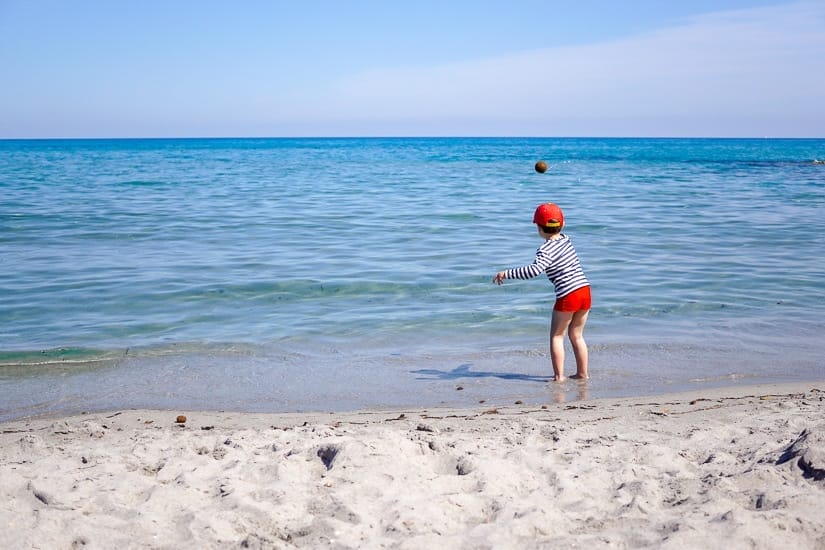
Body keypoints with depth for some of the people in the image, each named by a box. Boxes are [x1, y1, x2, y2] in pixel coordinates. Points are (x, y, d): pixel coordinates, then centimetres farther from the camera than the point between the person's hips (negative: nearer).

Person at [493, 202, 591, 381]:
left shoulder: (545, 250, -13)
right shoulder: (566, 240, 10)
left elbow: (534, 270, -29)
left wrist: (506, 273, -24)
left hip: (568, 296, -7)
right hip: (585, 291, 7)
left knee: (556, 336, 9)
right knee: (576, 335, 18)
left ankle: (559, 375, 7)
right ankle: (582, 373, 22)